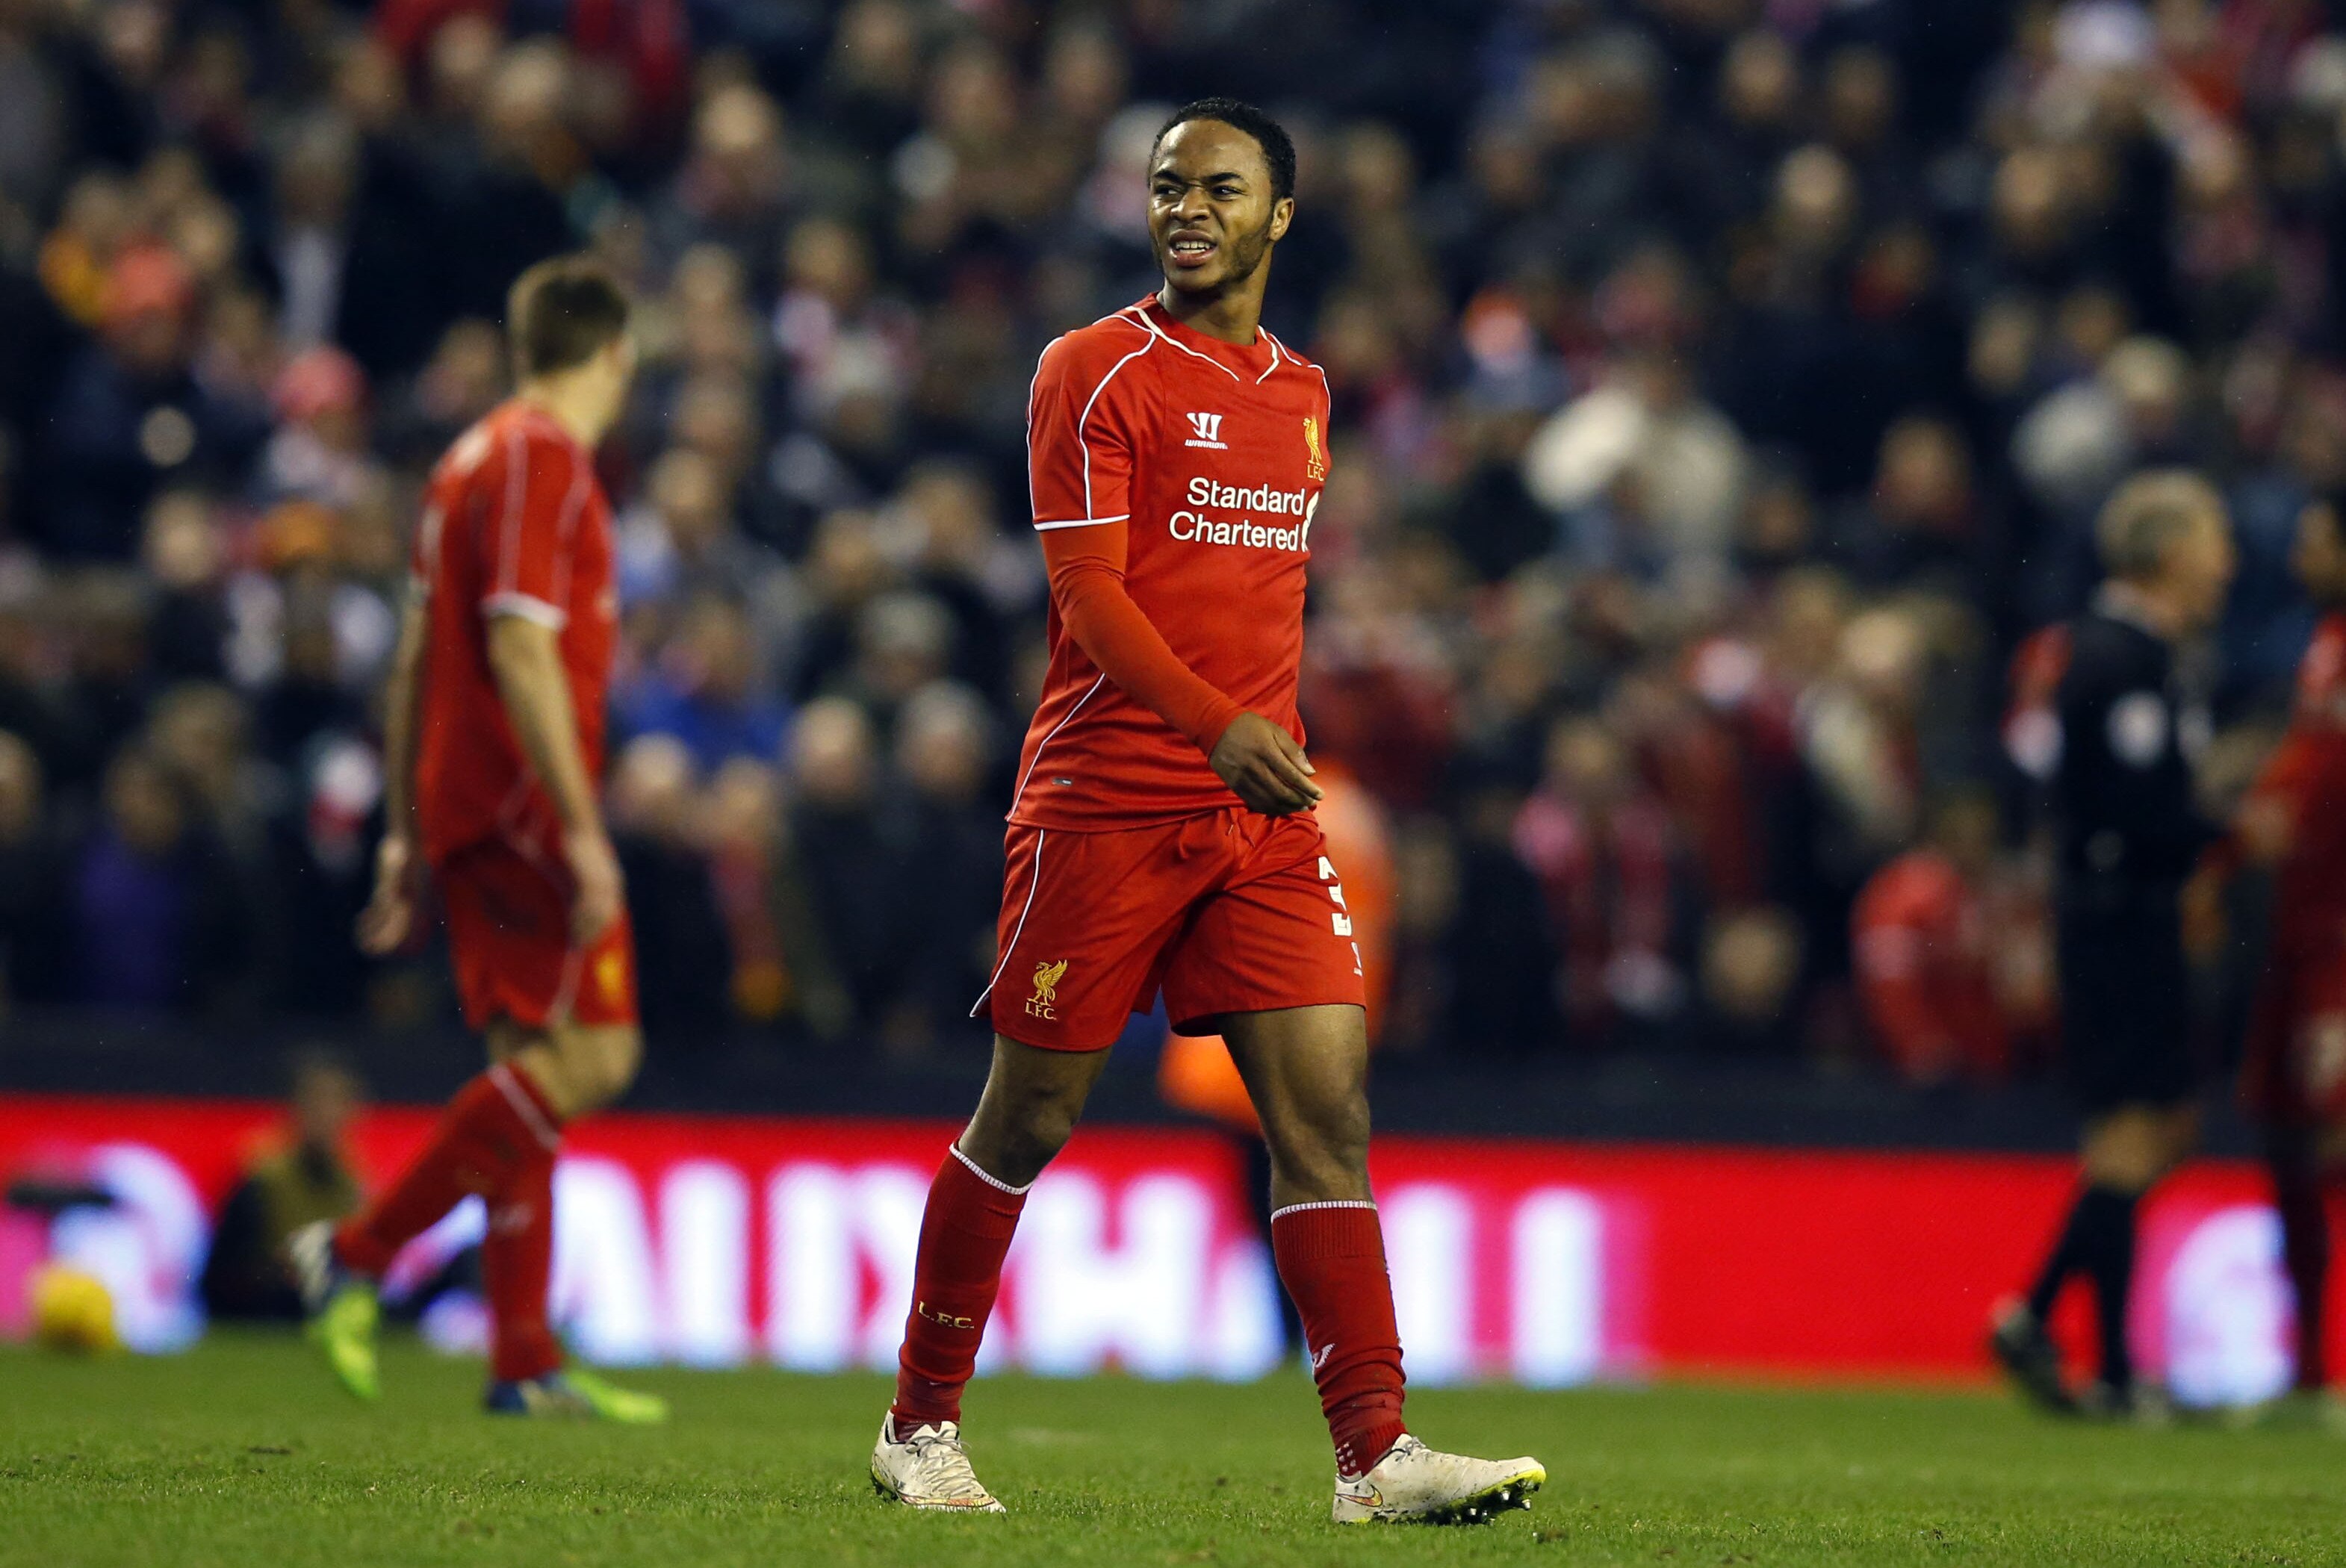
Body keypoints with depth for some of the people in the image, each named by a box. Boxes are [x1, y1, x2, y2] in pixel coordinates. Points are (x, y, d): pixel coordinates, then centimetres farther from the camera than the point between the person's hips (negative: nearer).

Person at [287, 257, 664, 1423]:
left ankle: (523, 1362, 6)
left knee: (533, 1060, 9)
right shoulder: (543, 457, -11)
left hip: (464, 803, 10)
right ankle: (356, 1253, -13)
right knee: (590, 1054, -12)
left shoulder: (474, 457, 18)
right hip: (524, 803, -10)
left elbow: (415, 656, 20)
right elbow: (522, 650, -19)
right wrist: (582, 832, -21)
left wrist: (404, 834, 22)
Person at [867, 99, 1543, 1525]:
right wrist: (1219, 726, -25)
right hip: (1105, 804, -5)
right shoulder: (1096, 373, -4)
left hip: (1263, 813, 5)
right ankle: (922, 1424, 18)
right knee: (1031, 1119, 3)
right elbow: (1089, 591, -13)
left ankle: (1375, 1454, -10)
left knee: (1326, 1110, -6)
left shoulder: (1301, 391, 15)